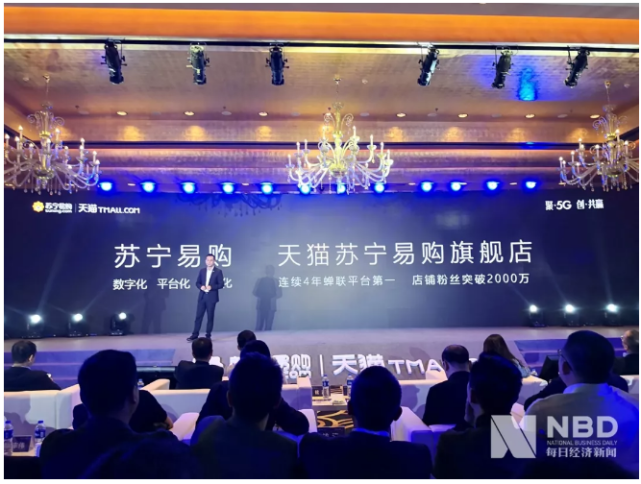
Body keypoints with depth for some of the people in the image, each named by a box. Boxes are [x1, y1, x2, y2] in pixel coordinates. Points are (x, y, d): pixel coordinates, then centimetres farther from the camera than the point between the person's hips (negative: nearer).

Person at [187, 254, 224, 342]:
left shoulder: (218, 271, -1)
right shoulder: (202, 271, 11)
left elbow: (221, 284, -6)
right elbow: (197, 283, 12)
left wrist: (211, 287, -18)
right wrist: (201, 287, -9)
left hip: (211, 297, -3)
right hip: (202, 297, 3)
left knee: (210, 317, 3)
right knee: (198, 316, 3)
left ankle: (208, 335, 11)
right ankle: (194, 335, 7)